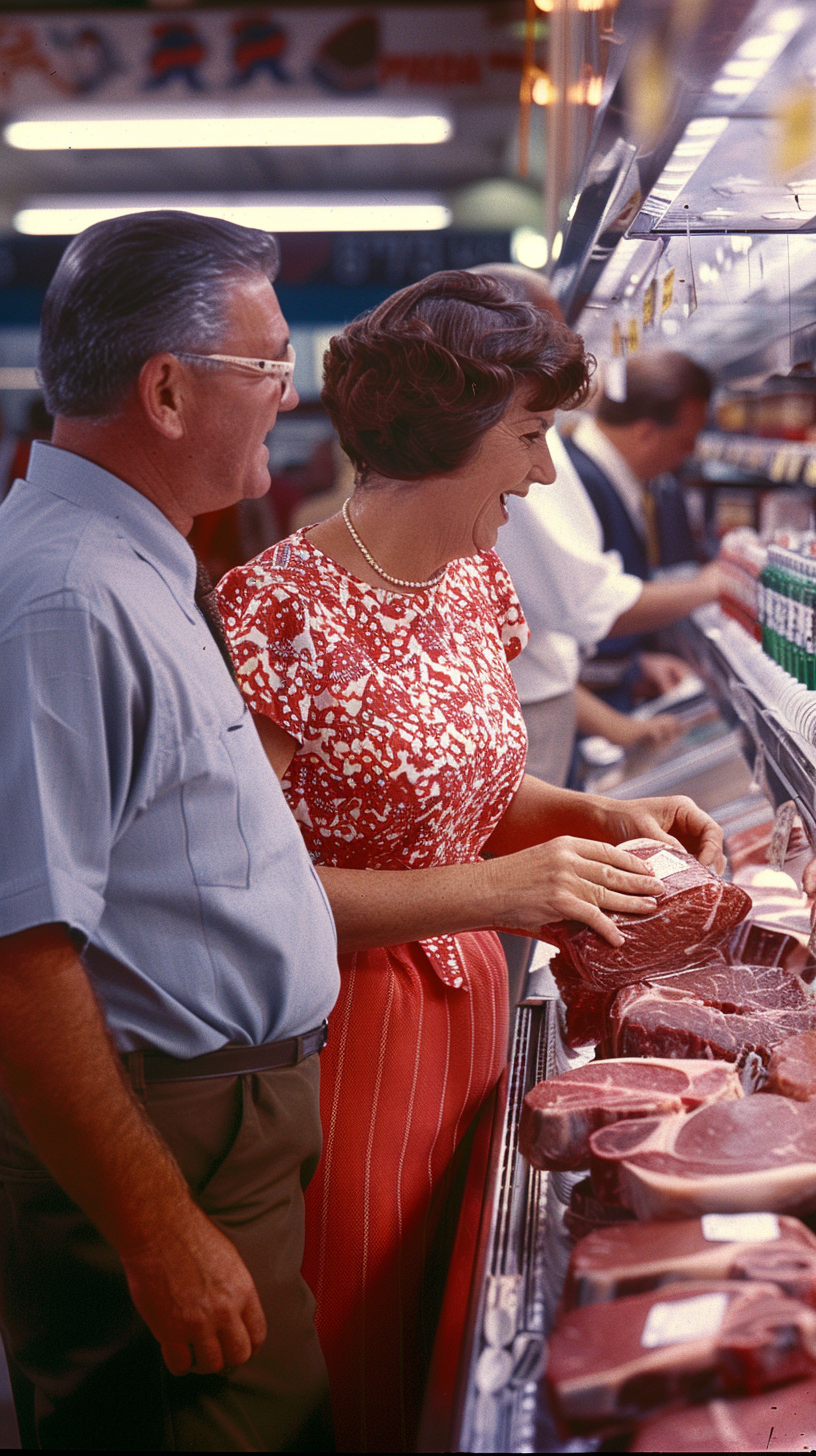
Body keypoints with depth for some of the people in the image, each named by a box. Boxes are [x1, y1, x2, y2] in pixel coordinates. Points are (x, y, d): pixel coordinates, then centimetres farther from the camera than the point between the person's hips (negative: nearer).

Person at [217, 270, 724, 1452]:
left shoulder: (476, 581, 4)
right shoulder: (278, 610, -21)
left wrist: (600, 816, -1)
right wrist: (486, 891, -28)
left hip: (469, 1002, 7)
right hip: (341, 1030, -7)